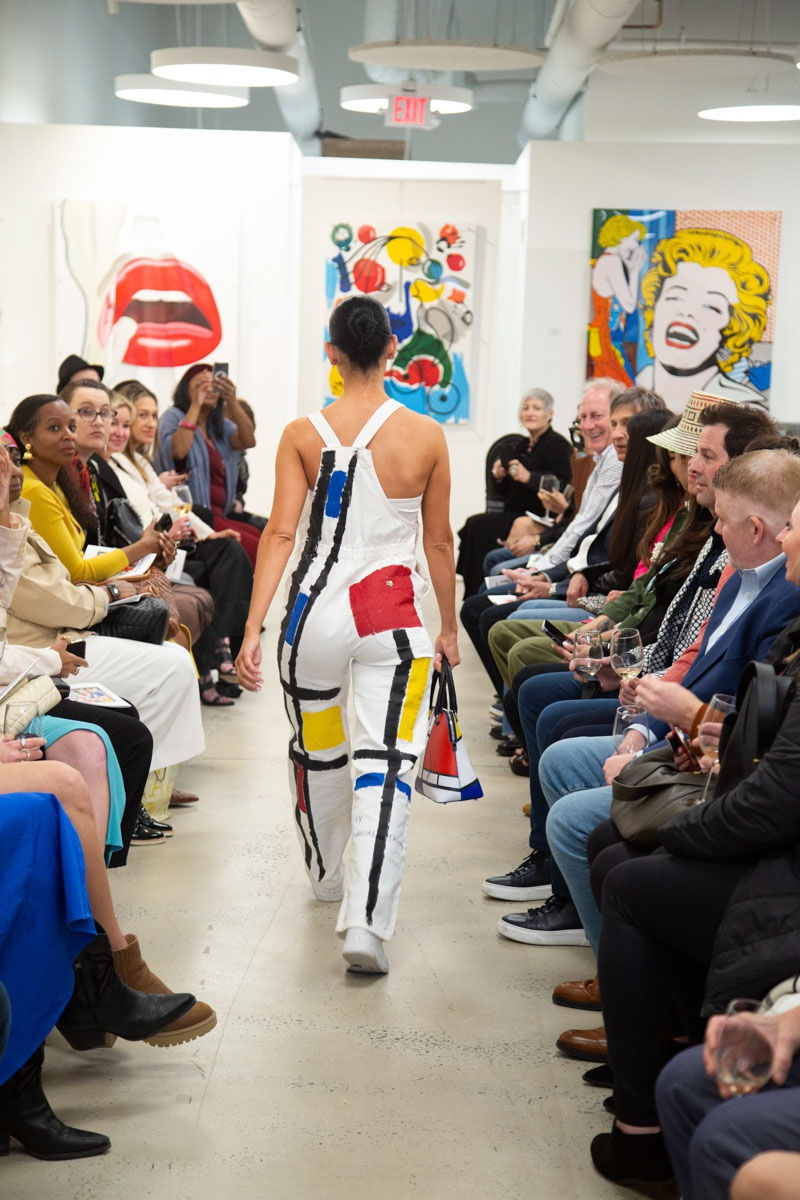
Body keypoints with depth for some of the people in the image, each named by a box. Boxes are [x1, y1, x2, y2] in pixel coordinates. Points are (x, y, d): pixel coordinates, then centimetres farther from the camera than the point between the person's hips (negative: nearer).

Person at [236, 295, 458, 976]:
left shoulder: (303, 434, -2)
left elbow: (281, 532, -10)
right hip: (393, 616, -1)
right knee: (385, 764, -4)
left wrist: (253, 627, -11)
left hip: (315, 611, 1)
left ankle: (326, 875, 42)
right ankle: (367, 921, -14)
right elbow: (439, 543, 5)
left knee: (317, 753, 21)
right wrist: (449, 628, 17)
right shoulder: (426, 437, -1)